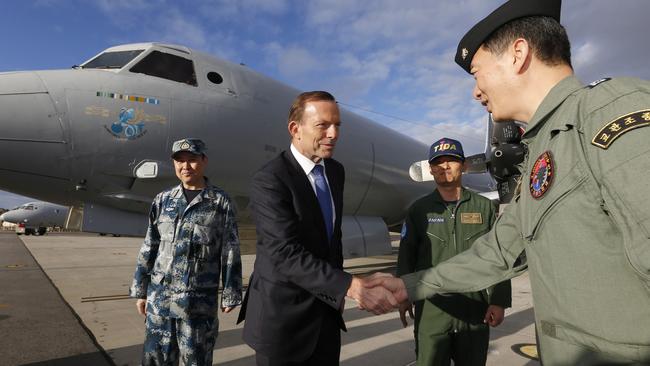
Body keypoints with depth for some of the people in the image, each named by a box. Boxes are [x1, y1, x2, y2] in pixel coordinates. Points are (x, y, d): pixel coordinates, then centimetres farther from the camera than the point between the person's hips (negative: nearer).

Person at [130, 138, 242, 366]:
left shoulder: (221, 202, -3)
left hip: (199, 302, -3)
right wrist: (140, 290, 9)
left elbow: (230, 252, -3)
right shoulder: (163, 199, 6)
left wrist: (230, 295, -4)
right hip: (159, 297, 3)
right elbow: (149, 248, 10)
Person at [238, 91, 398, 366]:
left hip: (326, 311, 7)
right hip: (282, 315, -6)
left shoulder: (336, 171, 4)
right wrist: (349, 286, -36)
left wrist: (336, 286, 13)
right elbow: (286, 253, -29)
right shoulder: (269, 180, -20)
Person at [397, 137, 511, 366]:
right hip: (431, 309, -1)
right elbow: (406, 257, 2)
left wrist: (499, 302, 0)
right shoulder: (419, 210, 3)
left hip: (475, 308, 1)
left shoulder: (485, 207, 4)